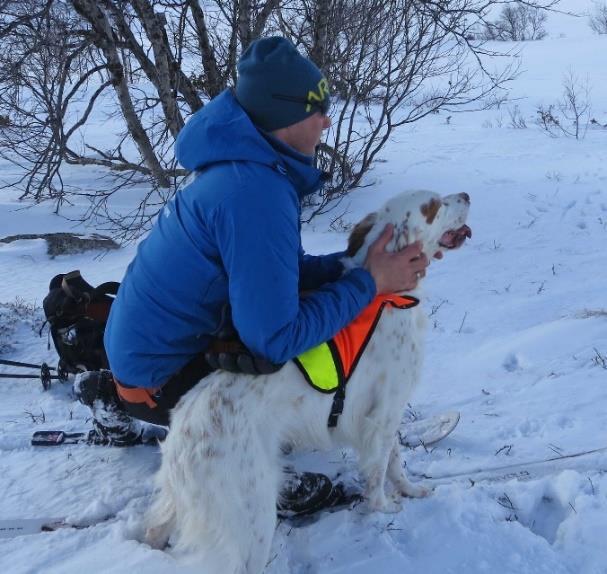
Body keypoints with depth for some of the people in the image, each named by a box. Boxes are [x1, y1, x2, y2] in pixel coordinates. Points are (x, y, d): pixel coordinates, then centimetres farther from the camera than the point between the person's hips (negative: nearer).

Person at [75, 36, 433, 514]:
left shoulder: (243, 166, 0)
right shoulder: (257, 193, -31)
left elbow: (282, 270, 7)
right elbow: (277, 338, -31)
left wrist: (357, 261, -6)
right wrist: (369, 282, -24)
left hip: (144, 342, 8)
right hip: (160, 372, -8)